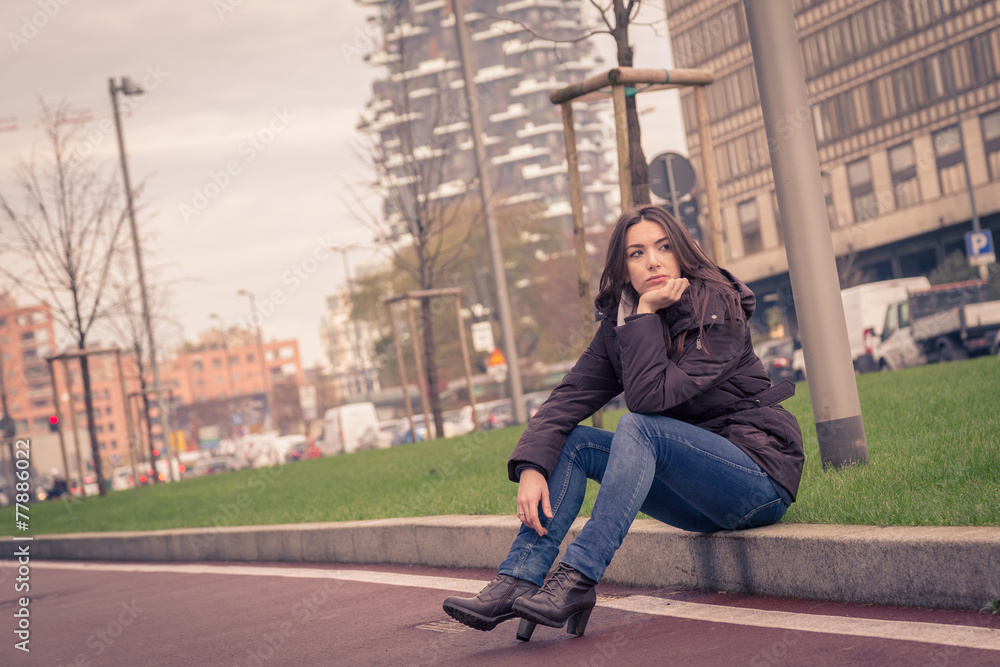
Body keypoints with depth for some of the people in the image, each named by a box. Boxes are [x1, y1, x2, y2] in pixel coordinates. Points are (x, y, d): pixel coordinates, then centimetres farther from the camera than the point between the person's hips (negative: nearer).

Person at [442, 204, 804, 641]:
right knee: (572, 442, -6)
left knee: (637, 428, -29)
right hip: (700, 501, 7)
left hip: (762, 478, -7)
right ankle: (516, 582, -19)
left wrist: (646, 313, -21)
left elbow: (651, 397, -24)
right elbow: (568, 399, -5)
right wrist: (531, 467, -20)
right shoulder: (618, 326, 5)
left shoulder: (719, 311, -15)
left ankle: (578, 580, -33)